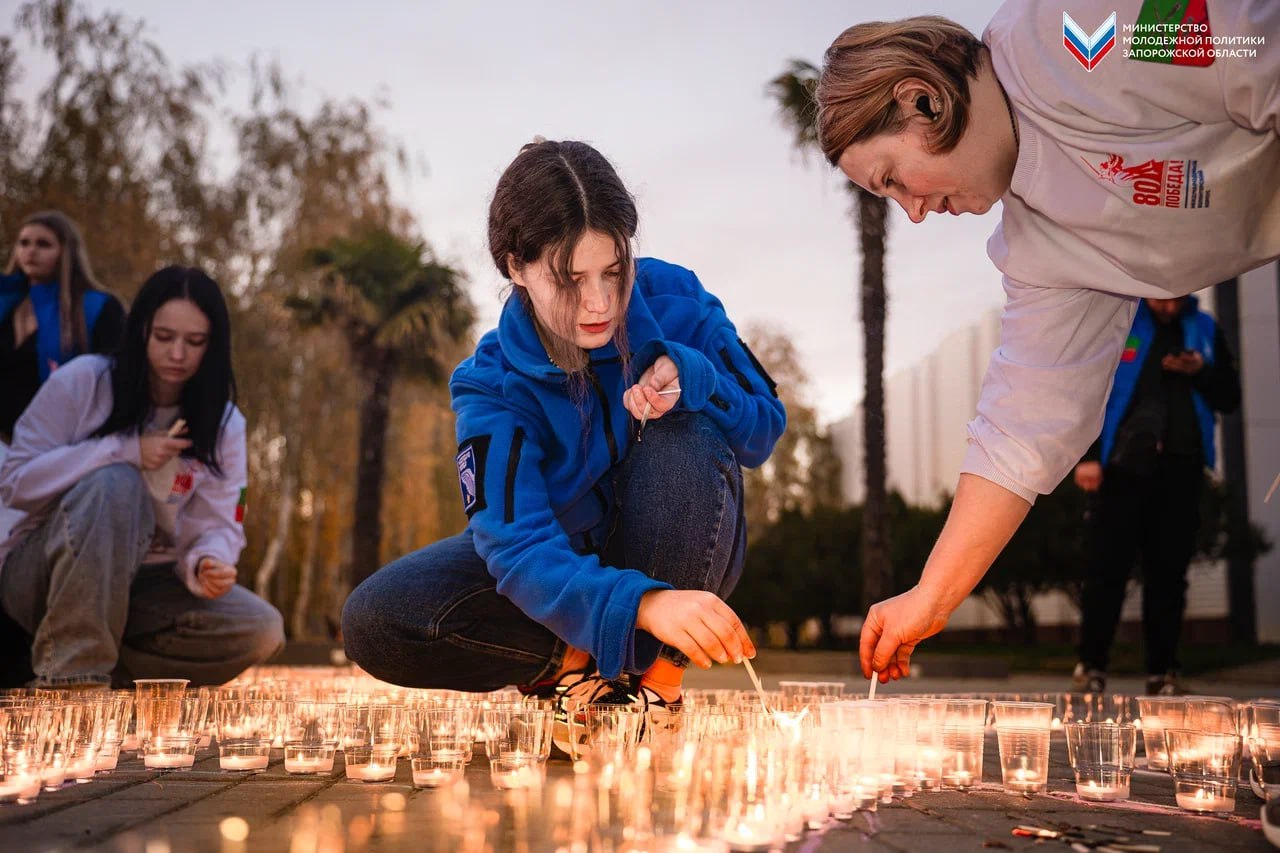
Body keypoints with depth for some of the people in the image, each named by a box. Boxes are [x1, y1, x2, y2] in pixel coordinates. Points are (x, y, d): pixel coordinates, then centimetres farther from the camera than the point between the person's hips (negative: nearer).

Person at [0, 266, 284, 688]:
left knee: (262, 630, -22)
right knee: (114, 482, -34)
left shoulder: (223, 423, -2)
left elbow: (217, 526, -8)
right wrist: (124, 450, -22)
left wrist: (209, 563, -33)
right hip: (45, 574, -3)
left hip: (142, 585, 3)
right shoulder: (82, 381, -10)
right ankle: (72, 674, -30)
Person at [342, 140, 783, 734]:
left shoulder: (672, 300, -18)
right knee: (372, 622, -22)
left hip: (676, 553, 1)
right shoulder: (492, 386, -23)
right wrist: (641, 604, -55)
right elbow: (517, 544, -35)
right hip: (565, 560, 0)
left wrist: (691, 376, -33)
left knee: (683, 430, -33)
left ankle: (657, 672, -19)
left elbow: (764, 429, -10)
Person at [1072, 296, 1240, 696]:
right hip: (1123, 467, -3)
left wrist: (1201, 374, -7)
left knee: (1169, 574, 4)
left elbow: (1229, 397, 15)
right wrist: (1086, 457, -12)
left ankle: (1162, 673, 10)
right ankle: (1091, 666, 4)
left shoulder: (1205, 330, 13)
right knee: (1107, 569, -4)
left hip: (1181, 470, 3)